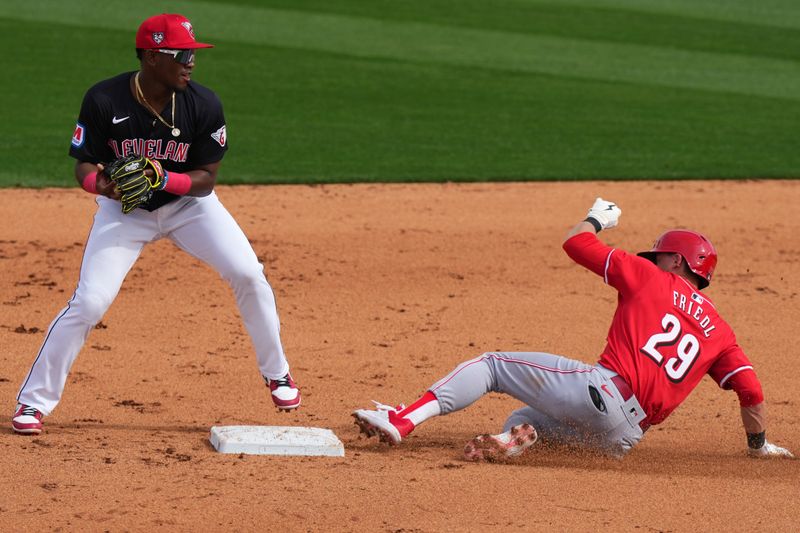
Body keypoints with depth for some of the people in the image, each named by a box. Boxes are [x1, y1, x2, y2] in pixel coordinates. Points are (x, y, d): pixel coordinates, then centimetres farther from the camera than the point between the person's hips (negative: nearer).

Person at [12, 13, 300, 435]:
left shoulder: (203, 105, -20)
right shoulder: (104, 100, -24)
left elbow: (206, 178, -14)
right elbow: (83, 166, -16)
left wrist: (165, 180, -34)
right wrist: (99, 183, -40)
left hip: (187, 202, 2)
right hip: (123, 209, -2)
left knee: (249, 276, -12)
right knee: (89, 302, -15)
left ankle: (276, 373, 11)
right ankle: (33, 400, -2)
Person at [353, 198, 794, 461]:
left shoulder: (650, 279, 8)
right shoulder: (719, 331, 19)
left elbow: (576, 242, 10)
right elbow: (751, 391, 8)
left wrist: (596, 217, 31)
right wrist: (759, 445, 22)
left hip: (600, 388, -5)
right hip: (622, 438, 5)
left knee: (490, 365, 6)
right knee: (531, 416, 30)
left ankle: (402, 421, -13)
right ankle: (517, 437, -9)